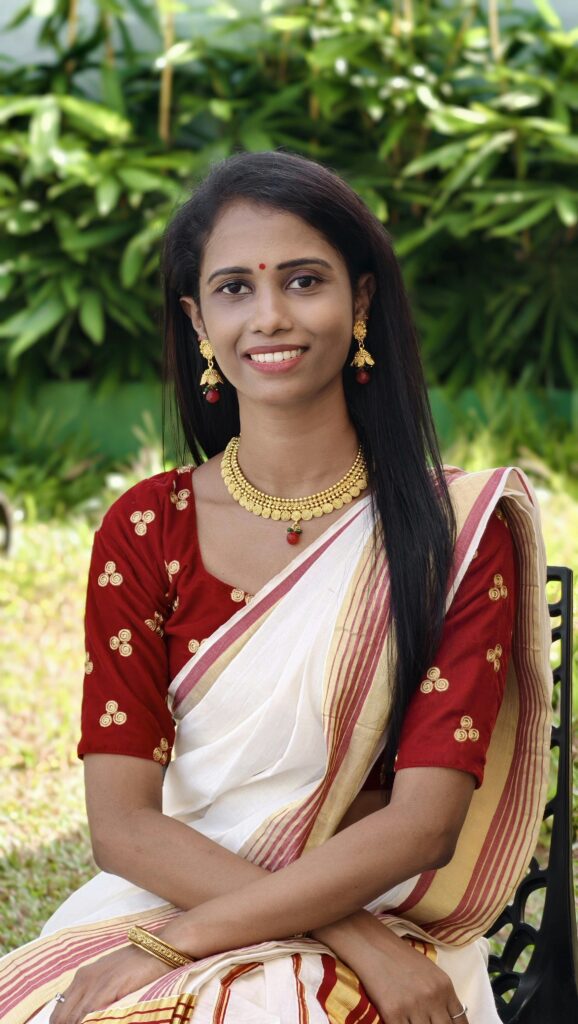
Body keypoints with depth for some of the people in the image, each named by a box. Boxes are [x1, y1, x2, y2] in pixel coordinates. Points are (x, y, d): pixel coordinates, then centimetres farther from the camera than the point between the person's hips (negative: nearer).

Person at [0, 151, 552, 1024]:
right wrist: (348, 932, -16)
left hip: (378, 941, -3)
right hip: (157, 903, 3)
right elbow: (123, 824, -3)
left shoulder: (461, 530, -1)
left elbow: (423, 822, -8)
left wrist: (178, 942, -16)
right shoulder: (144, 532, 4)